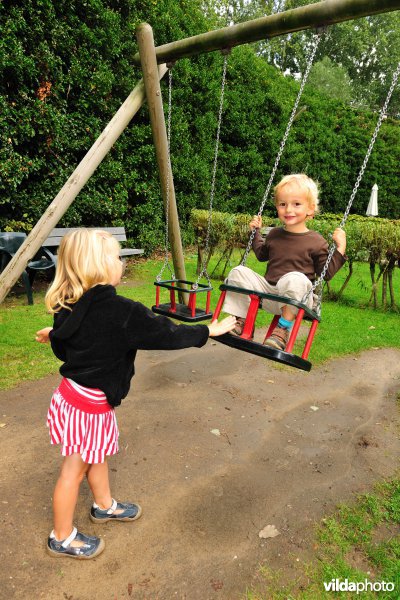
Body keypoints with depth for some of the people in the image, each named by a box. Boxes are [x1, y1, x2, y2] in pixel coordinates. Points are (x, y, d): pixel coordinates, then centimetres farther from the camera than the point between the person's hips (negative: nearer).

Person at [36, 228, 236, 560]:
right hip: (86, 405, -8)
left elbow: (63, 347, 9)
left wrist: (54, 334, 31)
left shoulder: (70, 307, -4)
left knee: (98, 454, 27)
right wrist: (208, 331, -7)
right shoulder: (121, 311, -28)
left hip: (78, 394, 8)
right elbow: (165, 333, -20)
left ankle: (105, 505, 51)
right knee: (74, 469, 12)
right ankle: (62, 538, 34)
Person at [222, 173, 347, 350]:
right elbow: (262, 255, 34)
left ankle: (284, 328, -25)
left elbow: (326, 273, 1)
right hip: (268, 290, 5)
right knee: (239, 272, -12)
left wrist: (340, 248, -7)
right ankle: (241, 321, -8)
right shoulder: (274, 234, 14)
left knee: (295, 278, -39)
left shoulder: (316, 241, 0)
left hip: (295, 299, -5)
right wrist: (256, 231, 26)